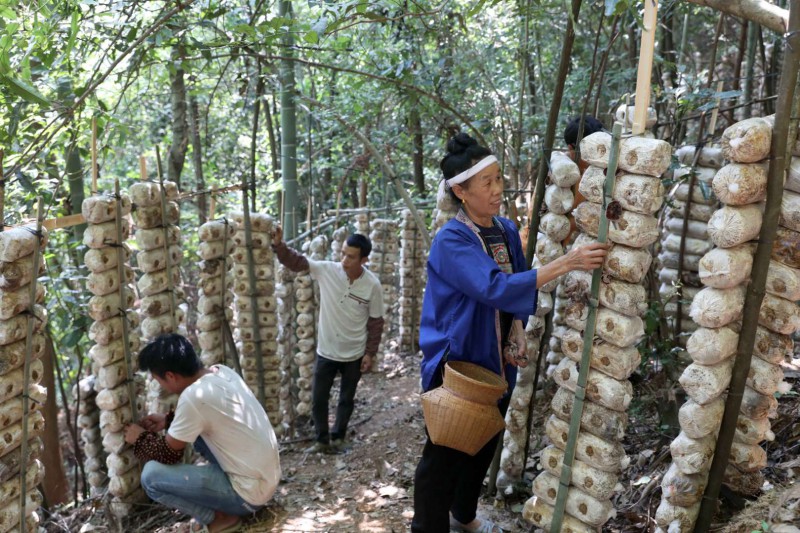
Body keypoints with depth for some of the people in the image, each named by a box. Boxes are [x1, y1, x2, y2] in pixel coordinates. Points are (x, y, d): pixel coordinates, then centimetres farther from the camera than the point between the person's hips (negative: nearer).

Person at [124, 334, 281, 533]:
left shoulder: (194, 396, -23)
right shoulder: (222, 372, 0)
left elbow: (168, 455, -9)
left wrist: (141, 438, 9)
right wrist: (167, 420, 16)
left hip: (250, 491, -9)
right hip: (268, 475, 9)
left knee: (151, 475, -11)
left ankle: (220, 517, 1)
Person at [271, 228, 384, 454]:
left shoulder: (373, 286, -16)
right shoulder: (327, 270, -13)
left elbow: (375, 322, -7)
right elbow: (296, 262, -12)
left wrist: (370, 353, -6)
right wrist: (278, 244, -29)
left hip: (354, 354, -1)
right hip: (326, 351, 2)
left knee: (346, 399, 17)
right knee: (318, 399, 11)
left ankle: (338, 437, 38)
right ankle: (322, 440, 31)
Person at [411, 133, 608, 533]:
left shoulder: (507, 229, 3)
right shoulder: (451, 240, -21)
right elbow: (496, 289, -33)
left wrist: (517, 339, -1)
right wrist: (566, 263, -35)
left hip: (497, 363, 7)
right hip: (456, 365, -7)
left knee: (484, 446, 22)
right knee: (444, 455, 6)